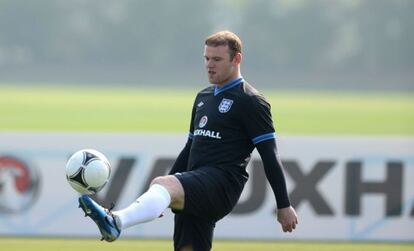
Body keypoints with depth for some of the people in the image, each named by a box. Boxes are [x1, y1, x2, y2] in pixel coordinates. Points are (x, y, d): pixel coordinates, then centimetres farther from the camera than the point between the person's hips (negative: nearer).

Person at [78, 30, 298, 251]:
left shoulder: (250, 102, -1)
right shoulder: (203, 97, 23)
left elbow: (269, 156, -4)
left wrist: (284, 206, -7)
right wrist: (162, 196, 27)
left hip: (223, 182, -9)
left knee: (162, 184, -33)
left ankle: (115, 222, -60)